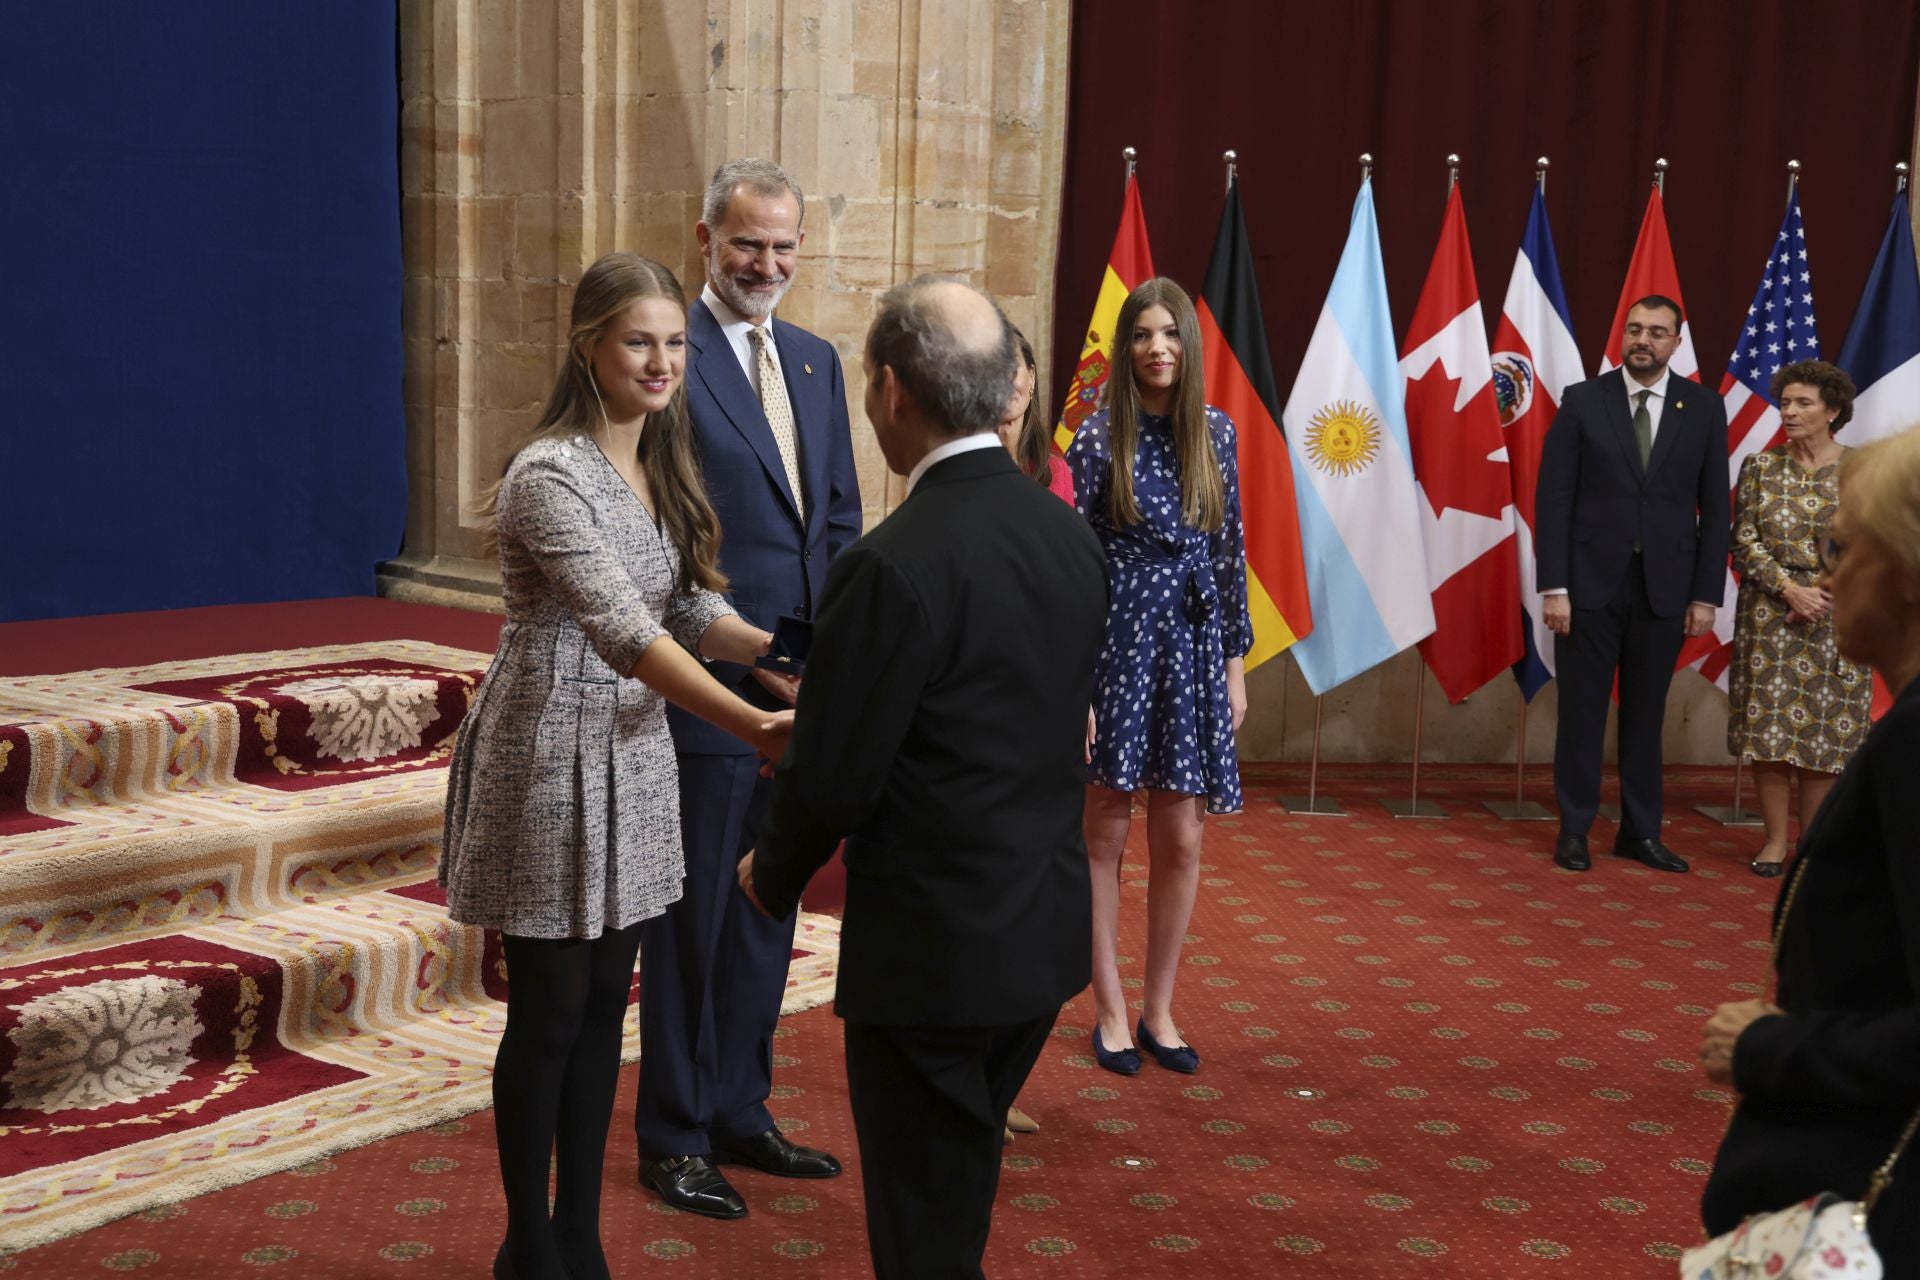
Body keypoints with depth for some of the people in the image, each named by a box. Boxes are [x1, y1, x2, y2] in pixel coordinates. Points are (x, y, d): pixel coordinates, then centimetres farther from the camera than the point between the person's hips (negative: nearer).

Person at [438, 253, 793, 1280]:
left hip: (632, 754, 8)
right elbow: (625, 631, -29)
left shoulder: (663, 465, 7)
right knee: (549, 1013, 4)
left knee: (603, 1005, 14)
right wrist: (752, 725, -36)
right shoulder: (550, 474, -19)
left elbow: (692, 608, 7)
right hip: (552, 759, -7)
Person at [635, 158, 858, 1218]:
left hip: (800, 691, 7)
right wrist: (742, 653, -17)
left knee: (767, 914, 16)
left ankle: (740, 1113, 31)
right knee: (691, 921, 5)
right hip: (708, 689, -7)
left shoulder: (815, 360, 12)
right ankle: (673, 1138, 20)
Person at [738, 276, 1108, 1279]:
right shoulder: (1071, 536, 1)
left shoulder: (895, 564, -23)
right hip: (1047, 933, 8)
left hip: (930, 948, -7)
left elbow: (831, 779, -18)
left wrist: (772, 874, 4)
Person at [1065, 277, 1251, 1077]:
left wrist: (1236, 659, 6)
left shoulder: (1215, 433, 6)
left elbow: (1230, 552, 9)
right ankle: (1110, 1011, 18)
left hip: (1191, 646, 4)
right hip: (1116, 642, -3)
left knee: (1181, 840, 7)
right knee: (1106, 835, 5)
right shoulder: (1098, 438, -6)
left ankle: (1159, 1010, 22)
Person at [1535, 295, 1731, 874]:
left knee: (1646, 712, 9)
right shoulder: (1582, 401, -1)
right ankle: (1574, 830, 14)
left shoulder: (1703, 408, 3)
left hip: (1664, 585, 1)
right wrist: (1553, 586, -9)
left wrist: (1706, 594, 0)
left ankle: (1641, 832, 19)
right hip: (1592, 580, -1)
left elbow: (1714, 507, 4)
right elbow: (1554, 497, -3)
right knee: (1582, 709, 4)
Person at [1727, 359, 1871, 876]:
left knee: (1825, 731, 2)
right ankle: (1775, 839, 10)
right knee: (1768, 726, 0)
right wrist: (1790, 589, -14)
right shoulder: (1760, 467, 3)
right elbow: (1744, 543, -1)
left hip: (1836, 617, -1)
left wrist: (1823, 596, -12)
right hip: (1770, 615, 1)